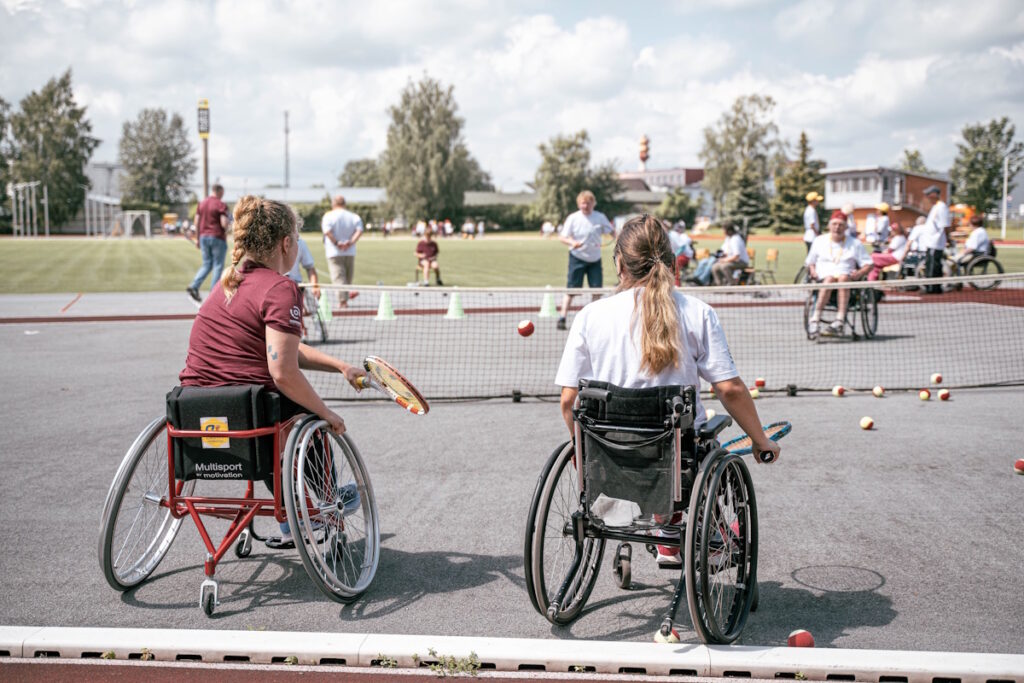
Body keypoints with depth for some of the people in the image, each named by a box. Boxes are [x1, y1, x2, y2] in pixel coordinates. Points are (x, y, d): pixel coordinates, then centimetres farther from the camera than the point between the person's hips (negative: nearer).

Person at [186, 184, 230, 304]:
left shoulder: (201, 204, 9)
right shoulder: (221, 205, -11)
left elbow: (196, 222, 9)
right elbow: (224, 224, -18)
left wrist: (198, 239, 15)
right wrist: (227, 228, 6)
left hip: (204, 236, 6)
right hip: (217, 237, -6)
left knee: (206, 264, 14)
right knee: (218, 266, 3)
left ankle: (194, 286, -3)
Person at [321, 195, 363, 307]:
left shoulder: (328, 216, -4)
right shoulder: (354, 217, 6)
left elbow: (327, 231, -18)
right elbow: (359, 230, -8)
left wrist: (336, 243, -15)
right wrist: (351, 242, -14)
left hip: (334, 253, -4)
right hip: (350, 252, 4)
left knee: (338, 277, -6)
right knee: (348, 278, 15)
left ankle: (343, 300, -17)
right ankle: (345, 300, 22)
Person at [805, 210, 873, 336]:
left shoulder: (855, 243, 17)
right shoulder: (819, 241, 20)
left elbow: (868, 264, 13)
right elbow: (809, 262, 23)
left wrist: (859, 273, -9)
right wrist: (812, 270, -1)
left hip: (847, 276, 0)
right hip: (824, 277, 0)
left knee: (843, 278, -39)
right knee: (829, 280, -38)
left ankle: (840, 319, -53)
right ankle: (815, 319, -50)